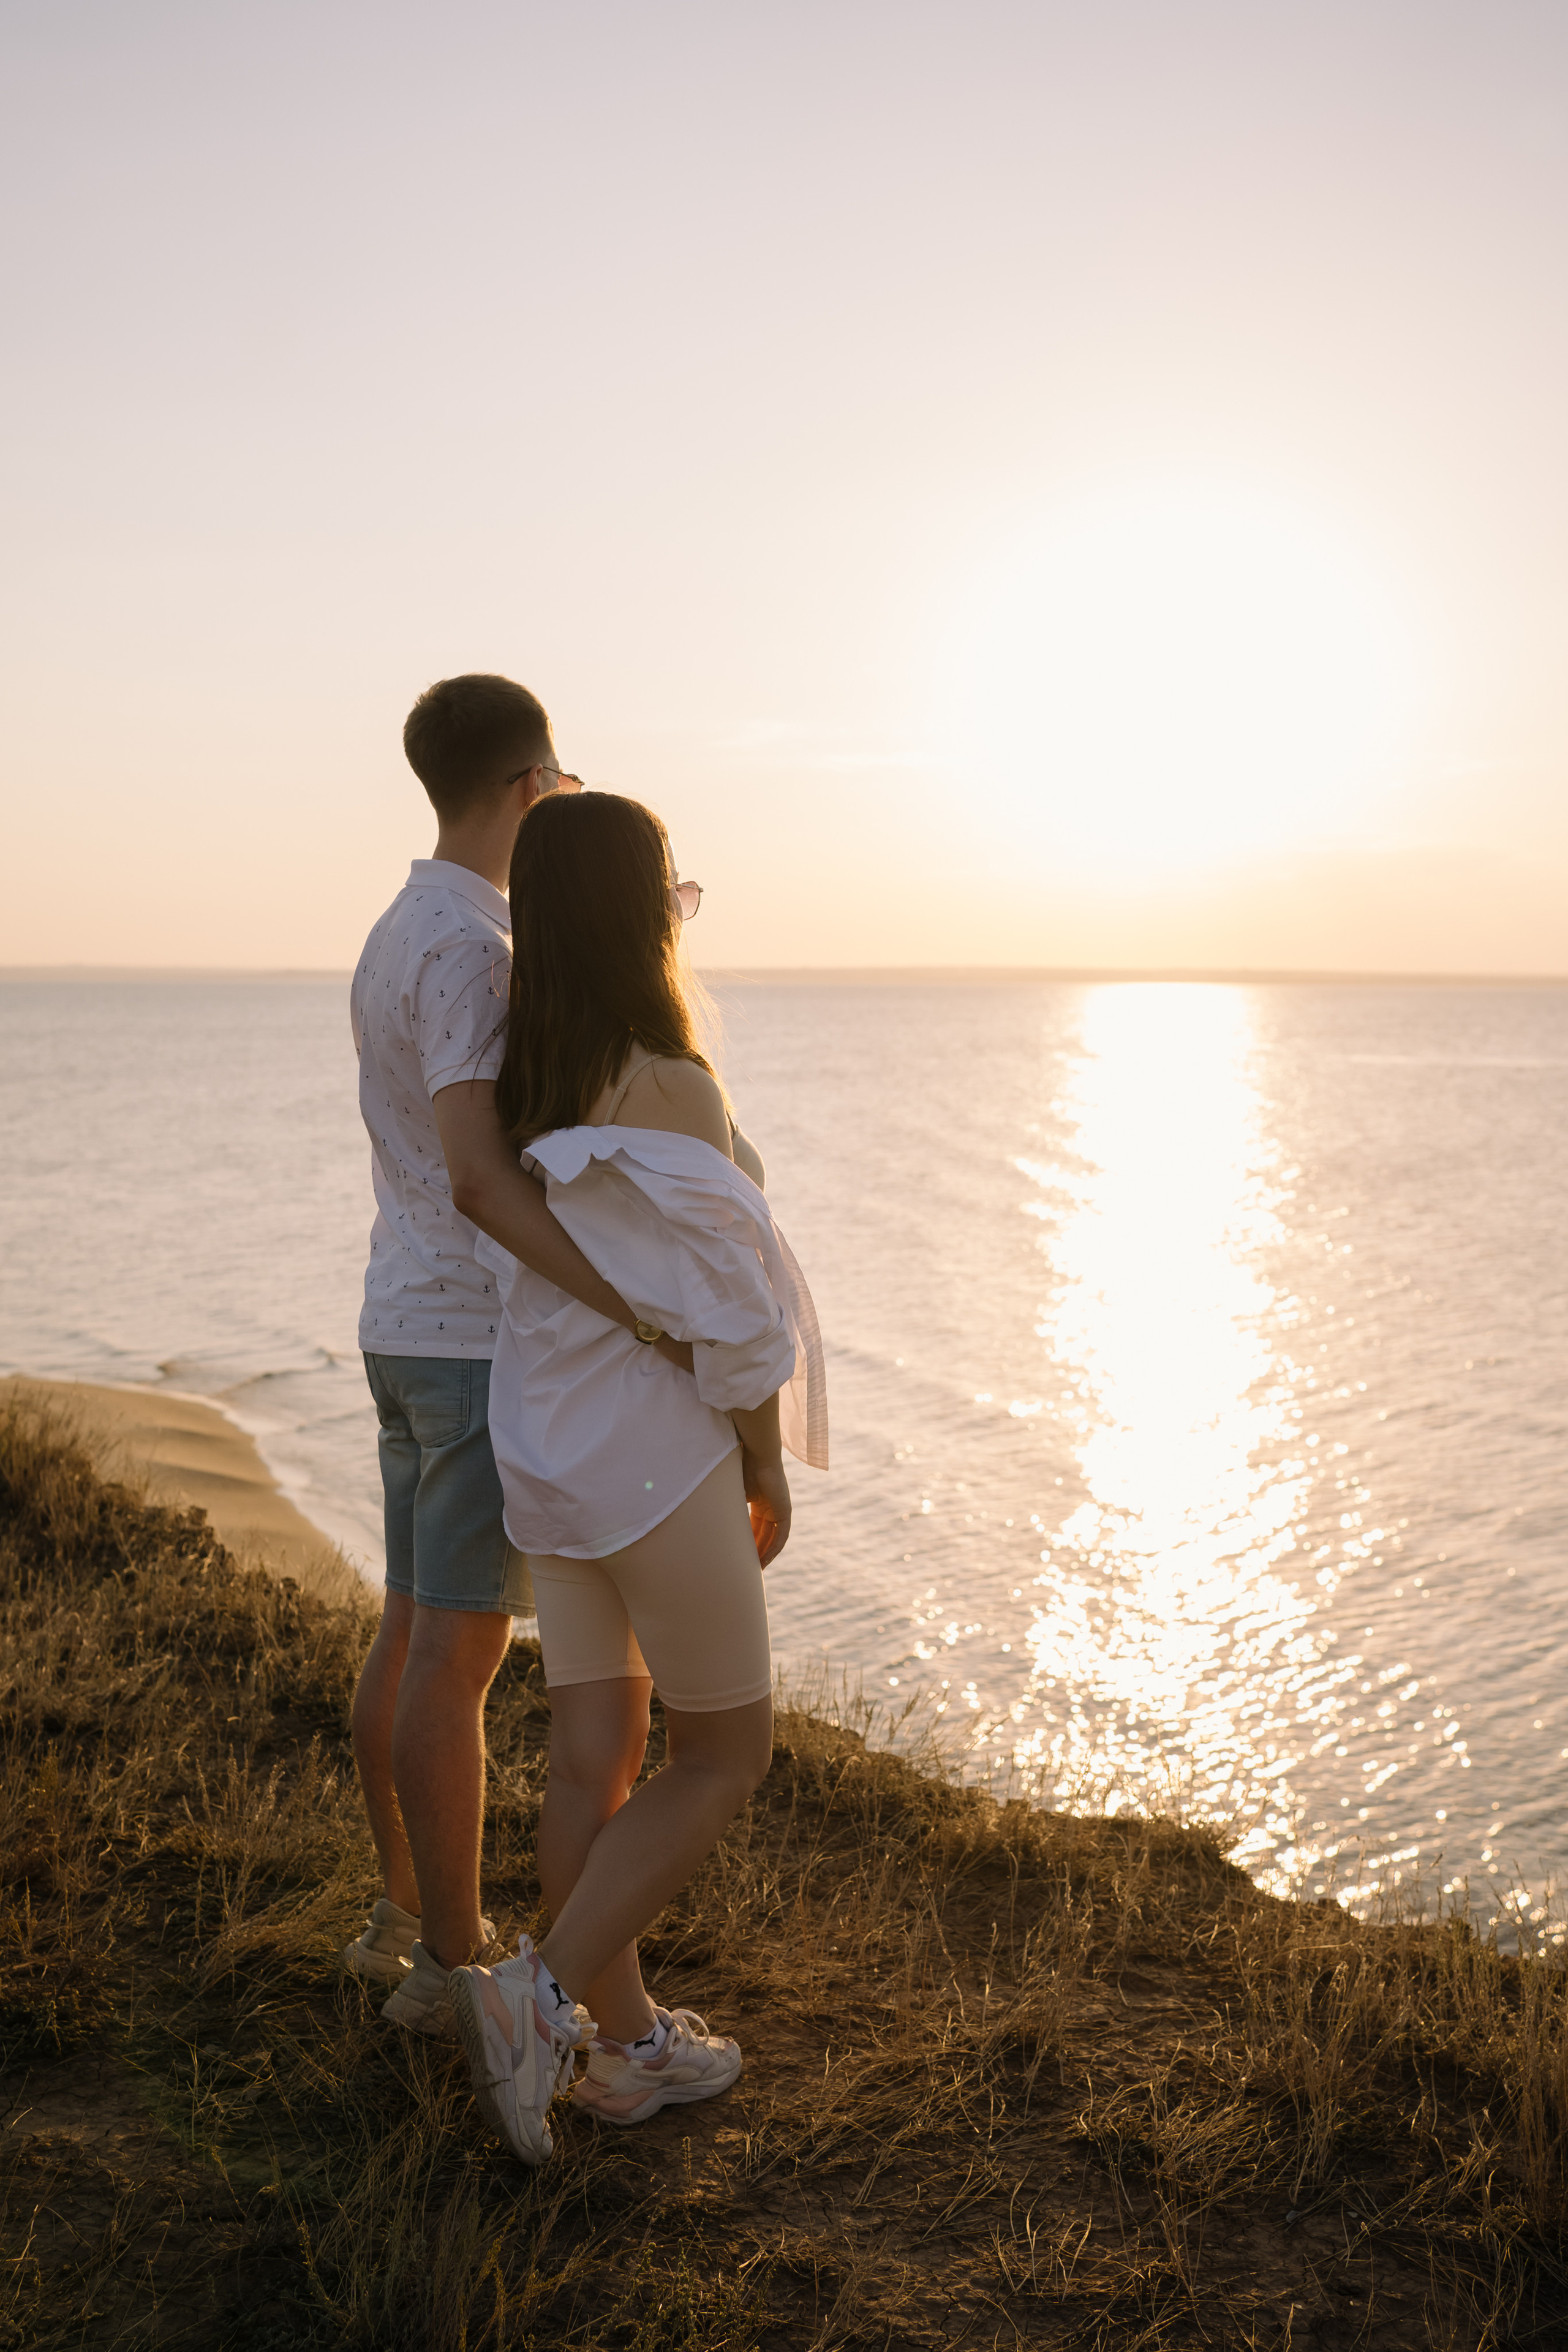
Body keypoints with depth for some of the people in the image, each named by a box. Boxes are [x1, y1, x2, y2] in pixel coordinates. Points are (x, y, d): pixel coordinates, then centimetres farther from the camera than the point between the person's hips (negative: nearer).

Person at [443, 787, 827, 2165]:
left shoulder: (519, 1078, 0)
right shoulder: (673, 1091, -21)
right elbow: (730, 1318, -15)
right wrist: (770, 1475, -5)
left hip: (548, 1456, 7)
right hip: (657, 1458, -7)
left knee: (594, 1753, 14)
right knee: (728, 1753, 10)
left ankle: (628, 2046, 26)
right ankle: (543, 1998, 4)